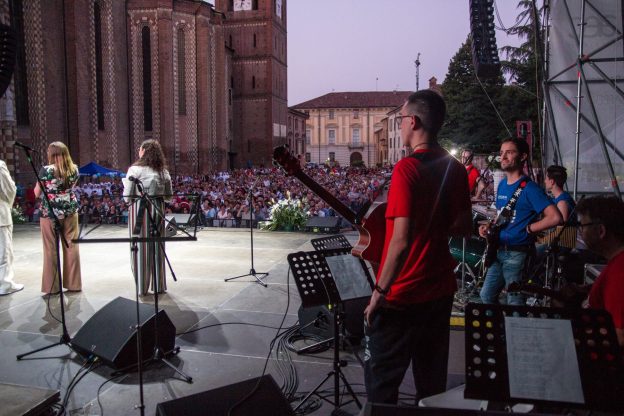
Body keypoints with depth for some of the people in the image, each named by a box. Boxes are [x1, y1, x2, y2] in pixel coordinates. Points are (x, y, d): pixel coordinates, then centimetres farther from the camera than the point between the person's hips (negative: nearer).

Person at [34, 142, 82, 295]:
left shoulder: (46, 170, -11)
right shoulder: (74, 169, 0)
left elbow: (37, 193, -2)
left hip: (49, 213, -3)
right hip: (70, 212, 3)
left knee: (51, 250, 5)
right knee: (71, 247, 9)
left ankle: (52, 286, 12)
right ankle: (74, 283, 15)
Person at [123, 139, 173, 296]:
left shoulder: (134, 169, -7)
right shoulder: (164, 171, 5)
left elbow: (127, 197, -7)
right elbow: (168, 196, 8)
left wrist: (133, 200, 13)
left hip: (139, 210, -3)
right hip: (157, 210, 4)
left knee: (141, 247, 5)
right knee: (157, 247, 11)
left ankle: (142, 287, 12)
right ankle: (159, 286, 19)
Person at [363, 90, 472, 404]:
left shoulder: (407, 168, -19)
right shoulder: (455, 168, 2)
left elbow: (401, 240, -23)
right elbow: (463, 228, 11)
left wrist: (379, 292, -15)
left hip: (402, 296, -7)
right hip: (440, 290, 7)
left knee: (381, 381, 8)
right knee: (432, 380, 21)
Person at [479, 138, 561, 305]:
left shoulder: (529, 188, -15)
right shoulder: (502, 184, 10)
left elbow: (555, 217, -23)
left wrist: (527, 229, -15)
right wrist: (489, 226, 6)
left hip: (518, 254, -8)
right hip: (499, 251, 8)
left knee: (515, 303, 3)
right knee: (486, 296, 16)